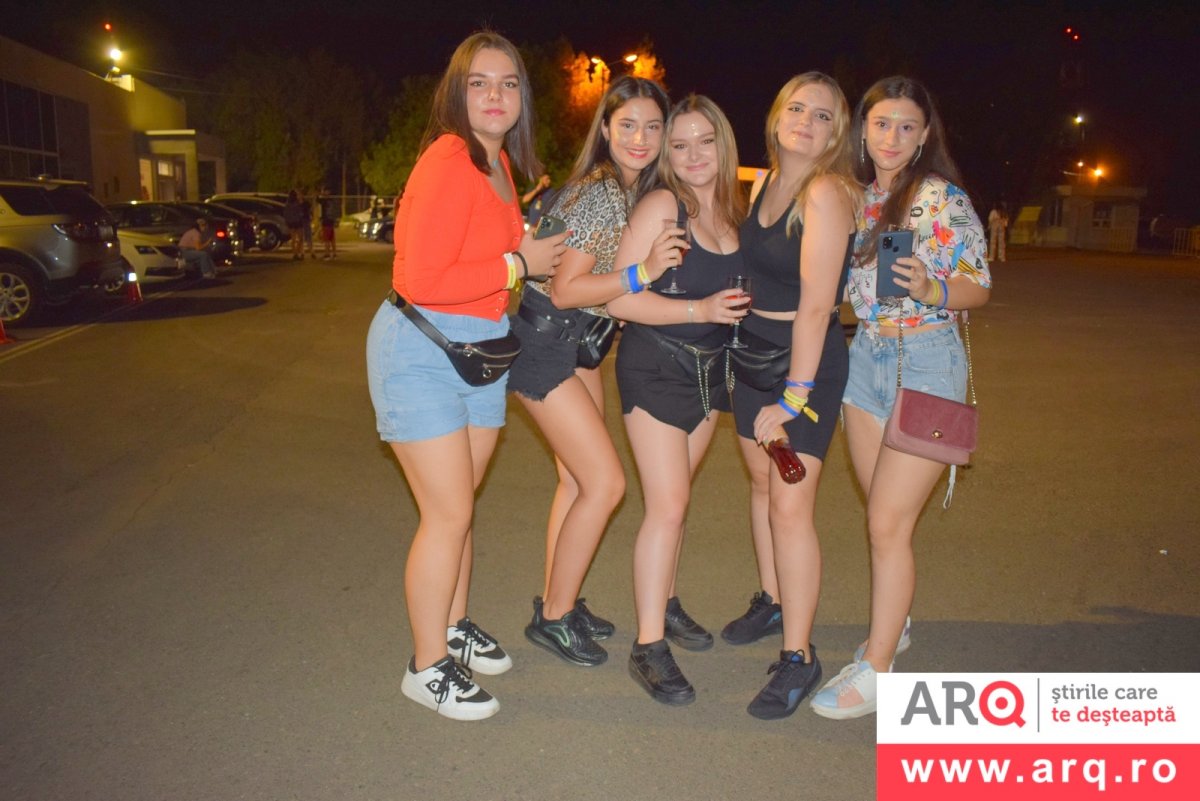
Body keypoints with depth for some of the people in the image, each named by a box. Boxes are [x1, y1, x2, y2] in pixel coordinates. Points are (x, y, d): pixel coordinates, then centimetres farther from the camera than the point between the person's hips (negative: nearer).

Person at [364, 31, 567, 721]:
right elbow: (419, 280, -25)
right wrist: (518, 264, -17)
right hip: (422, 350, -8)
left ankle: (455, 626, 35)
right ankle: (428, 668, 14)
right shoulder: (448, 160, -19)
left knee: (461, 504, 17)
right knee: (449, 515, -4)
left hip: (482, 346, 8)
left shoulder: (499, 161, 9)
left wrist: (532, 244, 7)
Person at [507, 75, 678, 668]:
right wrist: (643, 272, -29)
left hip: (581, 338, 9)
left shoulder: (642, 192, 7)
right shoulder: (595, 192, -20)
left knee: (579, 479, 13)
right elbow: (564, 290, -22)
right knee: (606, 482, -8)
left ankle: (556, 602, 29)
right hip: (542, 340, -9)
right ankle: (553, 617, 9)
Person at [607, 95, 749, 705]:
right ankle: (649, 646, 2)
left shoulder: (736, 211, 5)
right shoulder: (662, 206, -14)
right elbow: (620, 298, -20)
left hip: (709, 370, 6)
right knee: (668, 505, -8)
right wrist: (702, 310, -24)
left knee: (675, 497, 15)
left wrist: (740, 309, 1)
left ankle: (664, 602, 33)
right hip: (654, 366, -6)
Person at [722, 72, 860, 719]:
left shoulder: (826, 193, -17)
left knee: (790, 506, -9)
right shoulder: (764, 183, 8)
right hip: (753, 349, 8)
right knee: (762, 482, 17)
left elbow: (815, 306, -21)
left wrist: (792, 400, -22)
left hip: (809, 360, -8)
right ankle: (771, 602, 37)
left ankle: (798, 658, 3)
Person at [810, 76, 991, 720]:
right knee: (881, 514, 14)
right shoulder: (854, 197, 9)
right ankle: (893, 623, 35)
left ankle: (875, 669, 5)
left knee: (888, 522, -7)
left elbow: (979, 287, -8)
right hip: (866, 357, 6)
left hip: (927, 361, -6)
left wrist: (930, 289, -26)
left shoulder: (943, 198, -8)